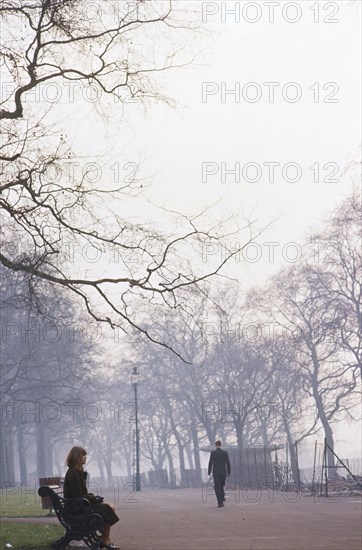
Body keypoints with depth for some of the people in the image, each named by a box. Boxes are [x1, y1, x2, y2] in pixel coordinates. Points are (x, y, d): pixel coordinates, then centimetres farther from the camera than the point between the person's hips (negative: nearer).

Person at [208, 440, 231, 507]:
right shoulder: (225, 453, 1)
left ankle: (220, 503, -8)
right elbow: (228, 463, 2)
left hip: (216, 473, -2)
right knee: (221, 486, 21)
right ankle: (222, 499, 7)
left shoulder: (213, 453, -5)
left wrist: (209, 472, 4)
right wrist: (229, 472, 10)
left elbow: (210, 463, -5)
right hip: (223, 472, 2)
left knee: (217, 488, 0)